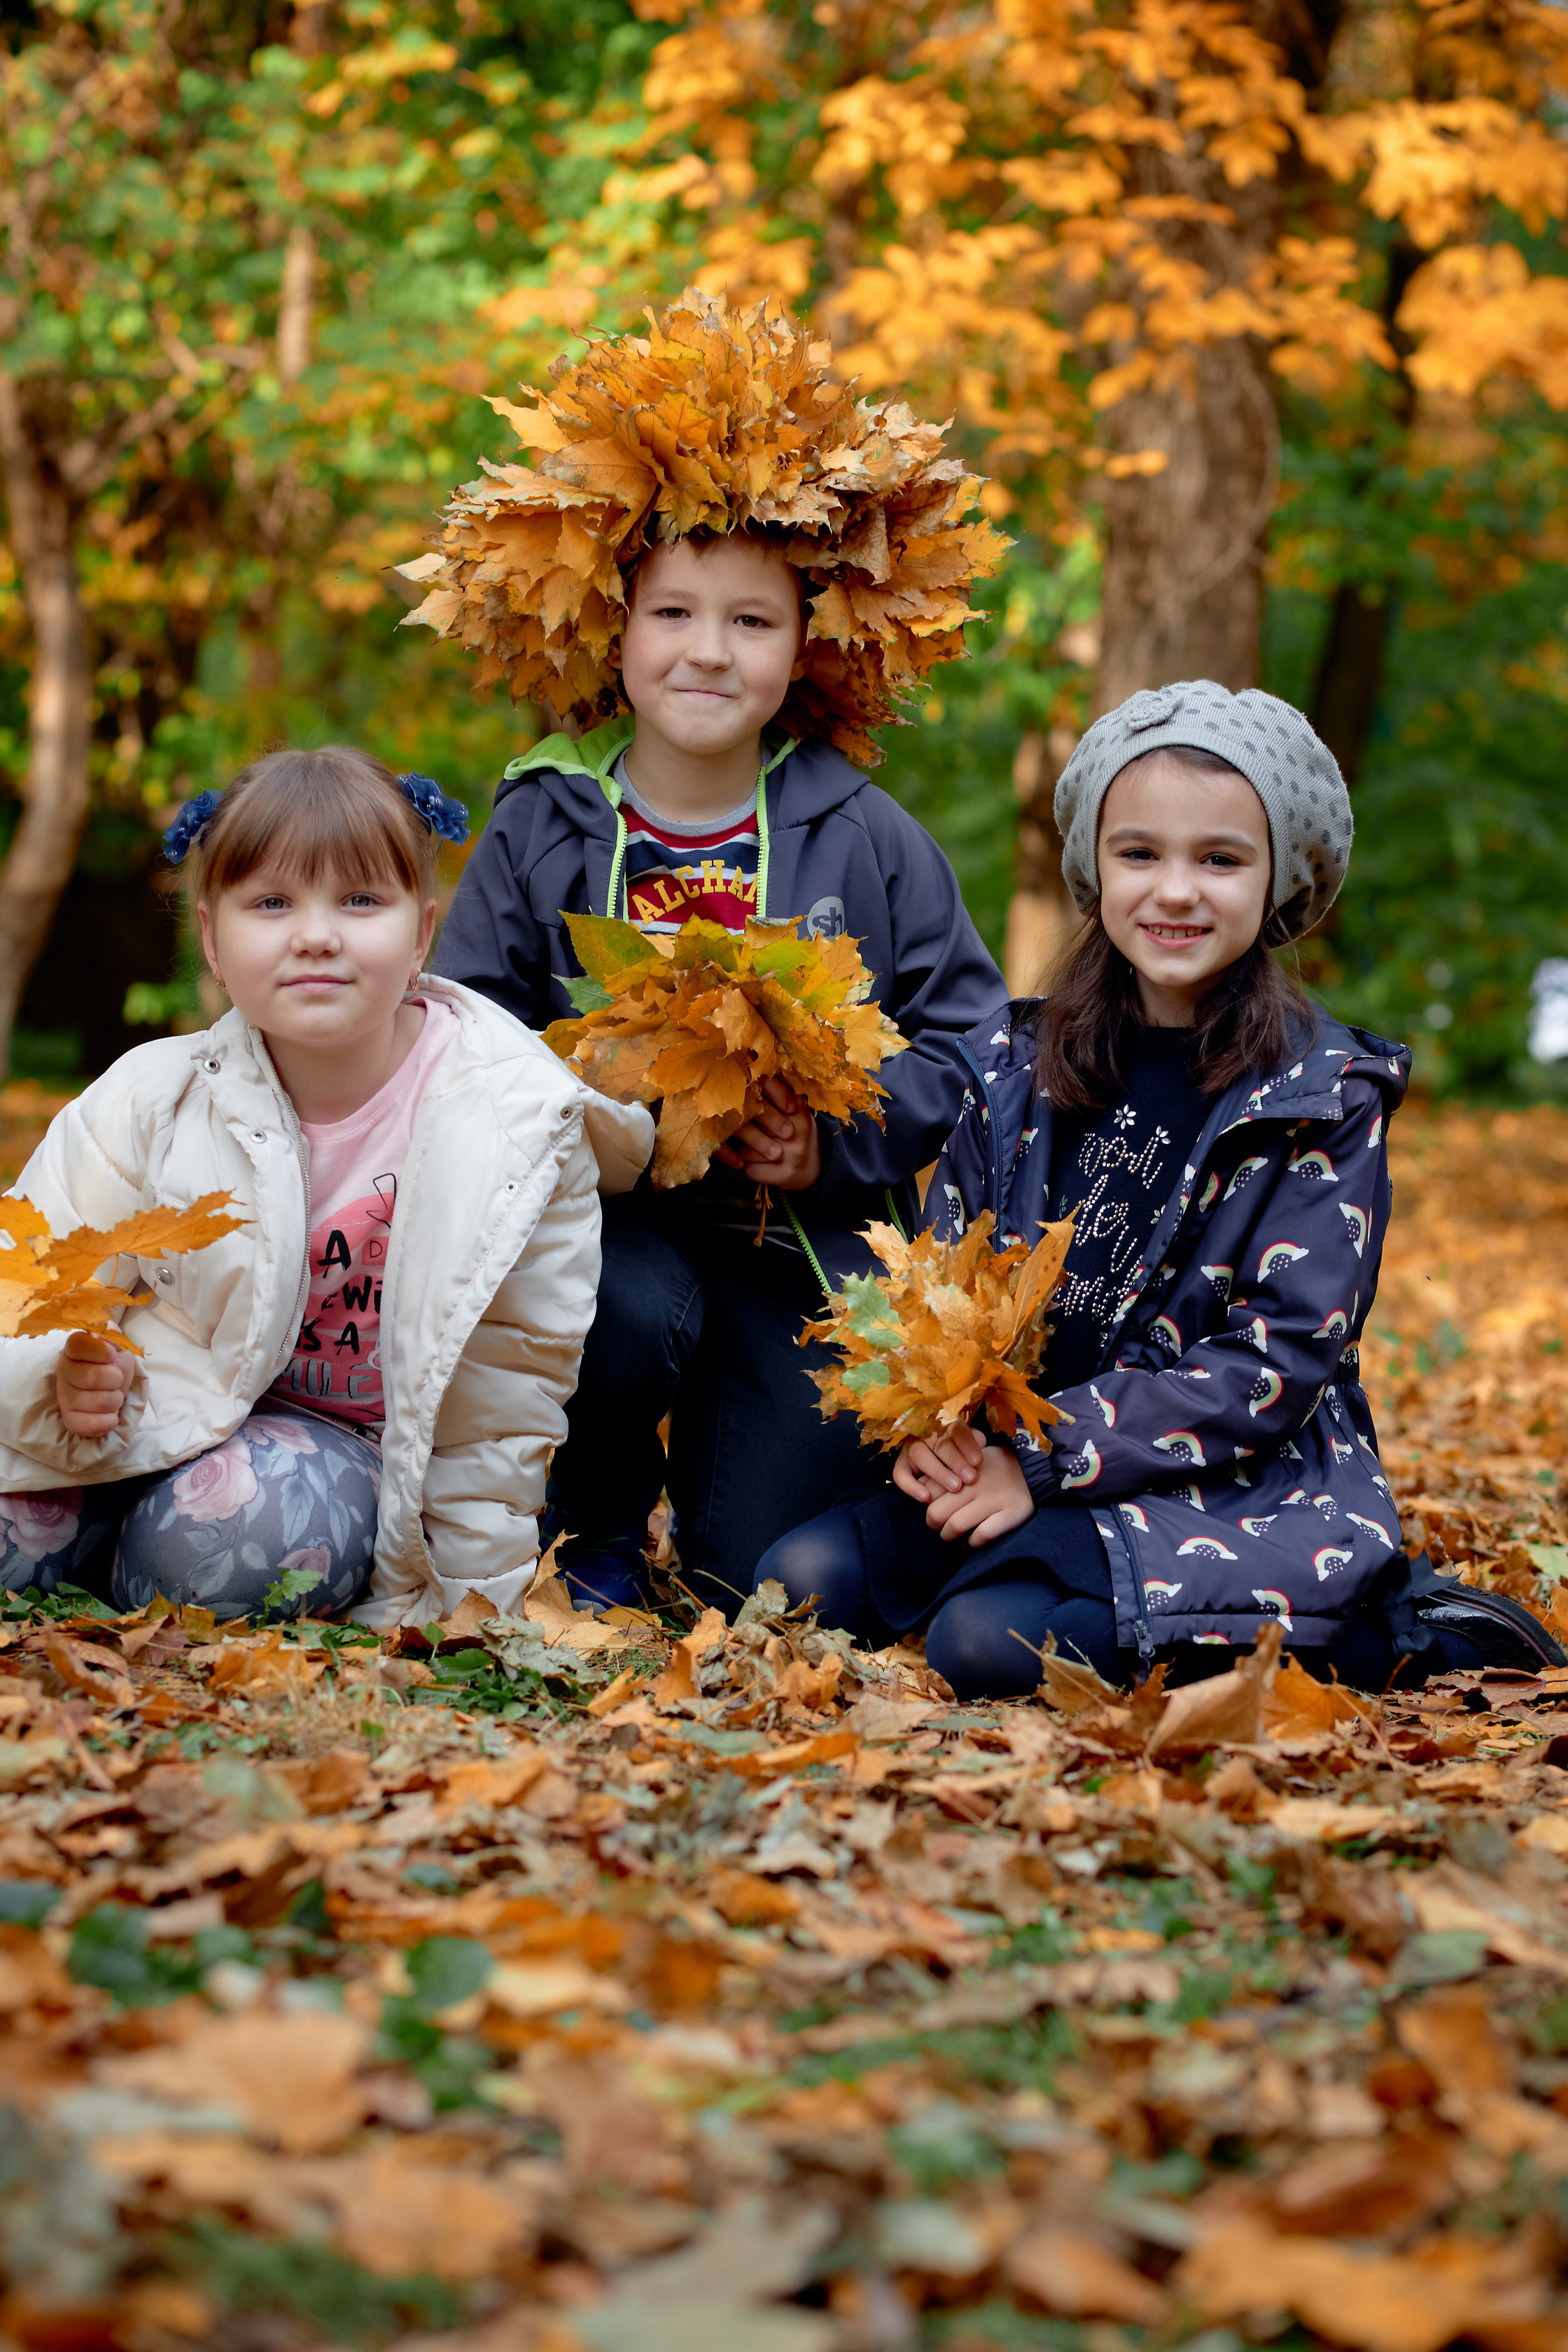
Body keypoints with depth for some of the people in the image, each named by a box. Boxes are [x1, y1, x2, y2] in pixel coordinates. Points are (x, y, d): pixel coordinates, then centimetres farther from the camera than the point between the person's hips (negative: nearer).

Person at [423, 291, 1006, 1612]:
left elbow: (968, 1047, 1)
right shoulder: (541, 832, 0)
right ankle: (594, 1531, -1)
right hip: (607, 1213, 0)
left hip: (807, 1241, 1)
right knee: (632, 1312, -36)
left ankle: (722, 1481, 34)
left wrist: (835, 1137, -17)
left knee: (785, 1580, -6)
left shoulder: (868, 843, 0)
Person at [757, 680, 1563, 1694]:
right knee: (805, 1577, -14)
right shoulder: (1021, 1062, 7)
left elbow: (1282, 1358, -13)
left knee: (991, 1641, -29)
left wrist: (1046, 1459, -18)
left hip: (1242, 1487, -5)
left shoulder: (1325, 1096, -7)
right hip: (1008, 1458, 5)